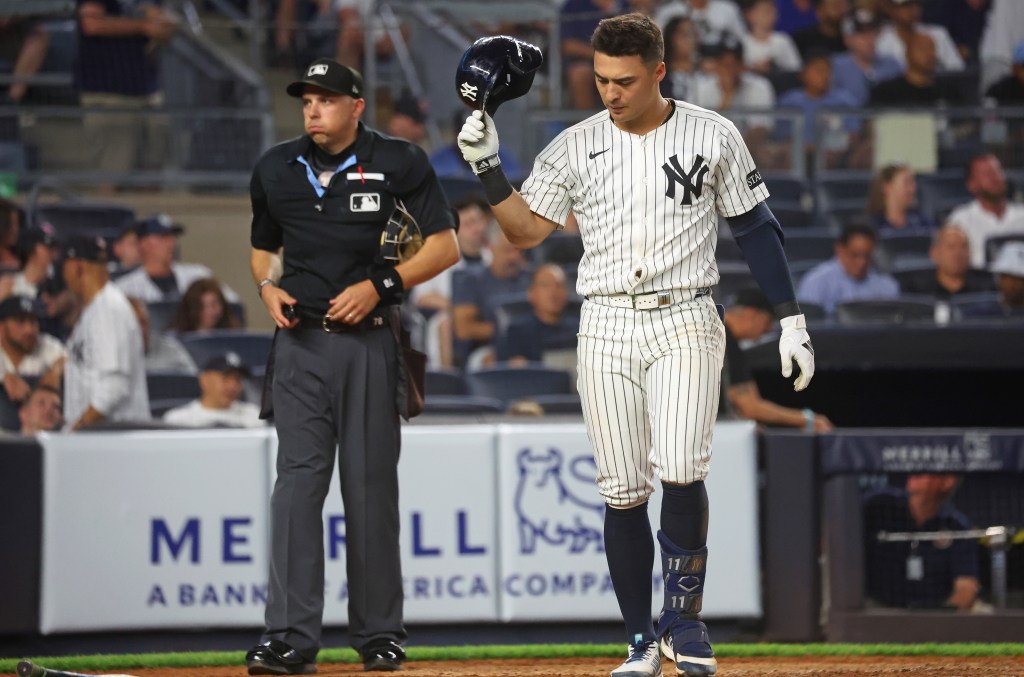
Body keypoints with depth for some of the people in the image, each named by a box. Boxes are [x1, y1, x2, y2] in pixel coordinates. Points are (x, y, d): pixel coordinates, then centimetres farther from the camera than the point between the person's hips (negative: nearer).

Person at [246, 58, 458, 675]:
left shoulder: (397, 163, -2)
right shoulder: (276, 170, 9)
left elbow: (445, 246, -2)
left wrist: (380, 285, -14)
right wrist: (268, 287, 1)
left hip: (369, 344, -2)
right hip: (301, 343, 2)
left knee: (371, 486, 2)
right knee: (298, 480, -8)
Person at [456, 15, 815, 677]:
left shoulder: (713, 137, 1)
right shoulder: (575, 147, 5)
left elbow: (757, 227, 6)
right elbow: (526, 230, 2)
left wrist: (792, 319, 3)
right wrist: (488, 168, -12)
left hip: (685, 324, -2)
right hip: (606, 327, 2)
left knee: (681, 472, -19)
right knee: (623, 492, 1)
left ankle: (684, 616, -2)